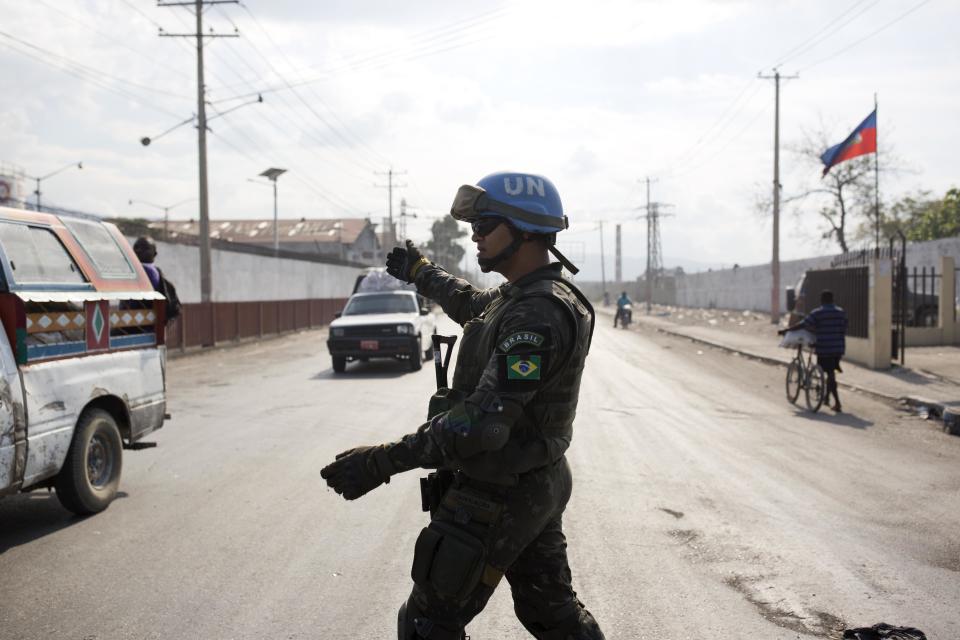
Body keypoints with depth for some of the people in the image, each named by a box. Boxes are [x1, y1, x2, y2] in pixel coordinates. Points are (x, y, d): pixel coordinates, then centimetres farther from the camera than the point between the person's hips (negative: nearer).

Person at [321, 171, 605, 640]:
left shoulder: (538, 315, -26)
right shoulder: (519, 295, 6)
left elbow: (483, 422, -33)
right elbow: (472, 306, 30)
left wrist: (381, 462, -30)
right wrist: (422, 273, 44)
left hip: (498, 496, -10)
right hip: (541, 484, 10)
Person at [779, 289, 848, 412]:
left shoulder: (817, 313, -8)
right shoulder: (841, 312, 8)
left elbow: (802, 325, -10)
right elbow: (843, 331, 11)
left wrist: (785, 330, -3)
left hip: (824, 348, -4)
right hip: (839, 348, 5)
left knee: (830, 374, -1)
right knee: (831, 372, 20)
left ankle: (837, 403, -5)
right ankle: (827, 397, 27)